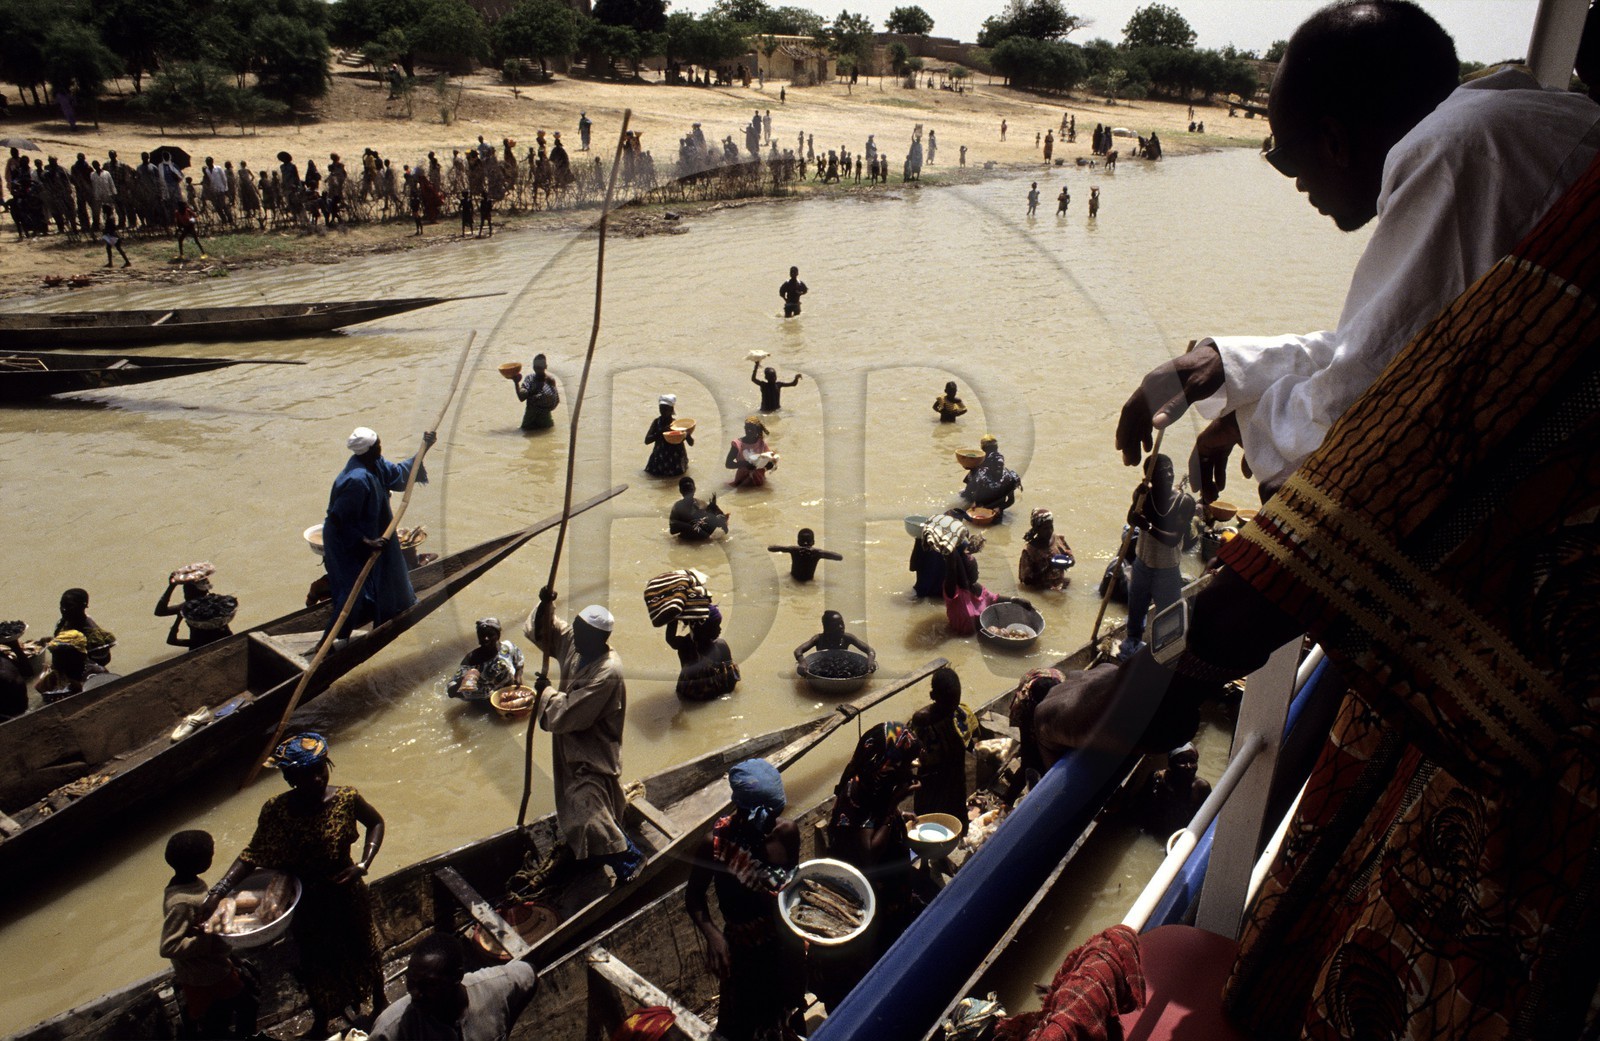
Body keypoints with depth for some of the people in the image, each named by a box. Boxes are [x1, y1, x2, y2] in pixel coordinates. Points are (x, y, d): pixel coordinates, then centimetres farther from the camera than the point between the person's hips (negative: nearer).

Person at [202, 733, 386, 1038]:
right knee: (315, 962, 23)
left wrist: (364, 864, -17)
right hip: (307, 905, 1)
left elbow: (376, 823, -5)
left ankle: (379, 1001, 54)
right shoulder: (276, 809, -22)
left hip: (348, 897, 0)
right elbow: (252, 854, -14)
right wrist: (216, 893, -25)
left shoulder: (346, 798, -22)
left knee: (364, 950, 22)